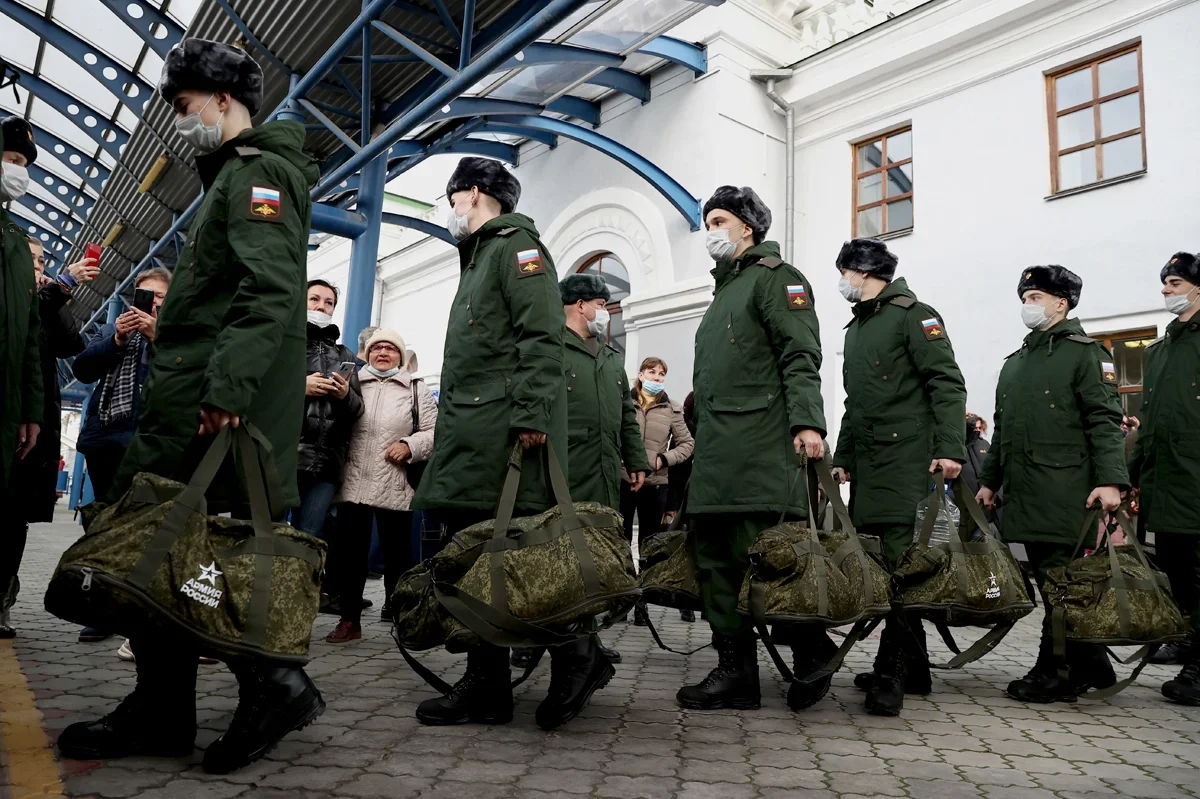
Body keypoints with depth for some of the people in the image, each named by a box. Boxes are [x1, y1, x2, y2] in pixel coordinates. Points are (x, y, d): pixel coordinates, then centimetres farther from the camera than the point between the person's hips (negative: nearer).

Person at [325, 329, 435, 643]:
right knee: (350, 552, 6)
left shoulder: (416, 389, 7)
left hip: (395, 487, -2)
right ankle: (350, 620, 17)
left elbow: (435, 430, 3)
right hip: (353, 483, 2)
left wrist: (410, 446, -12)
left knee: (397, 553, 5)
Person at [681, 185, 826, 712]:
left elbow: (800, 357, -9)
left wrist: (807, 422, -21)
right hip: (713, 451, 9)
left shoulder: (775, 277, 5)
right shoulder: (723, 289, 30)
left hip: (759, 444, -9)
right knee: (714, 557, 5)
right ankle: (735, 672, 11)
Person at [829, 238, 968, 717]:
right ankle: (912, 670, 17)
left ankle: (890, 674, -9)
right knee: (882, 563, 7)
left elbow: (947, 382, -10)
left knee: (900, 561, -12)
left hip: (908, 461, -8)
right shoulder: (856, 328, 24)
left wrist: (950, 449, -19)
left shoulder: (911, 314, -1)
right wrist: (843, 457, 21)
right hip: (867, 463, 8)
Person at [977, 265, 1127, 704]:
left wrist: (1110, 480, -18)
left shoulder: (1085, 352, 1)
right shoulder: (1014, 362, 22)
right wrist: (989, 480, 21)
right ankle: (1091, 667, 21)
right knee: (1047, 579, 9)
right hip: (1023, 494, 7)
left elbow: (1105, 420, -8)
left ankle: (1053, 673, 3)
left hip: (1065, 494, -7)